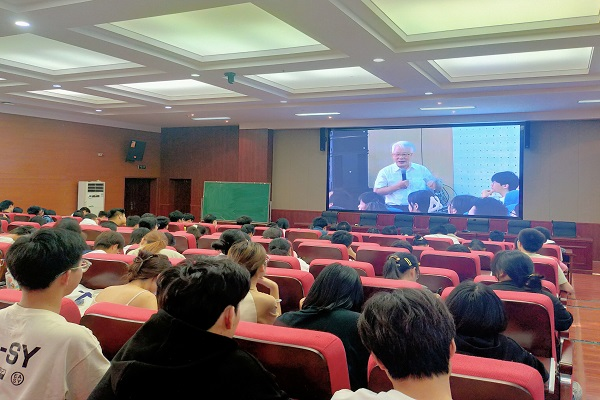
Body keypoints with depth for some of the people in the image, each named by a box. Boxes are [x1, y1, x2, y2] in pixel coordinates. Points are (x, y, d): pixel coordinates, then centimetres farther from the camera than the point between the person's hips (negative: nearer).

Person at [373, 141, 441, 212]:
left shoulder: (422, 170, 13)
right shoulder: (385, 172, 6)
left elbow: (439, 186, 19)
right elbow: (376, 192, -3)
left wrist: (434, 184, -6)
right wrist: (397, 186, -11)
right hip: (395, 208, -1)